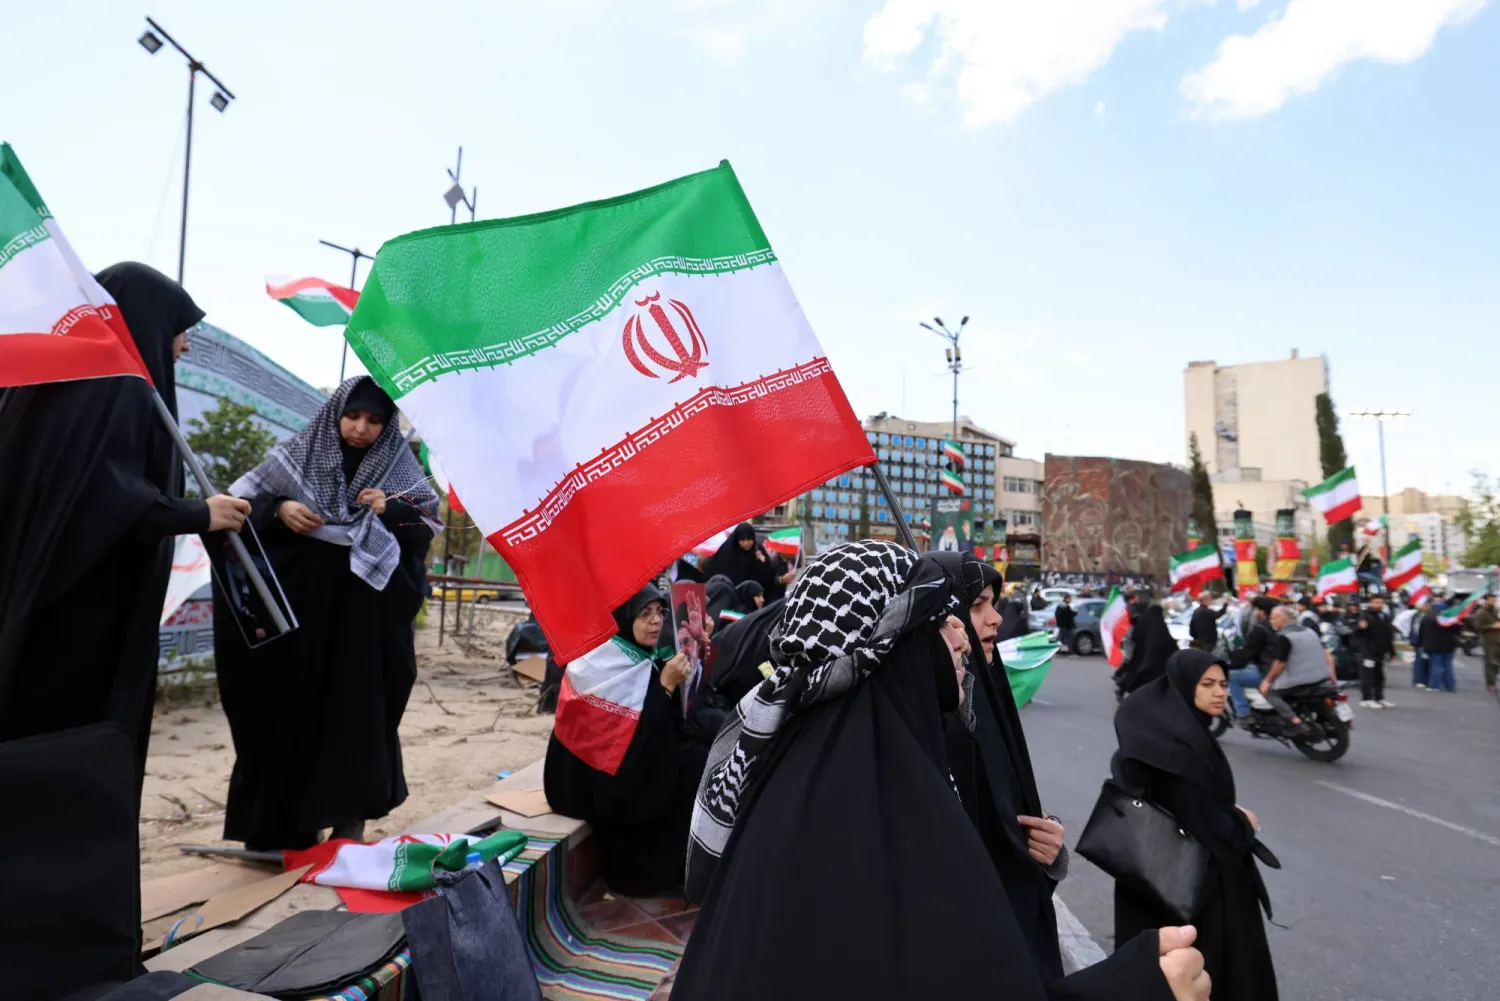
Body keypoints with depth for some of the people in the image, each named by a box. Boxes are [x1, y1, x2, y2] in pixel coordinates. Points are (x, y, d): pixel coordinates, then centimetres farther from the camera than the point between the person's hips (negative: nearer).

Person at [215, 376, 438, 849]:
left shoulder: (398, 467, 4)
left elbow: (427, 529, 4)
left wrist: (391, 512, -14)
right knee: (292, 709, 4)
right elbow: (240, 505, 5)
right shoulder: (297, 456, 3)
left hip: (363, 622, 0)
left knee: (358, 712, 5)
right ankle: (284, 820, 20)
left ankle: (350, 814, 19)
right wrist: (277, 510, -15)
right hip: (297, 611, 0)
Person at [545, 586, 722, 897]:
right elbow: (630, 739, -26)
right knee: (696, 761, -13)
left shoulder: (643, 657, 1)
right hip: (598, 779, -8)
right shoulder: (600, 664, -22)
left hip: (633, 764, 8)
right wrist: (665, 685, -27)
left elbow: (672, 722, 2)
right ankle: (650, 870, 2)